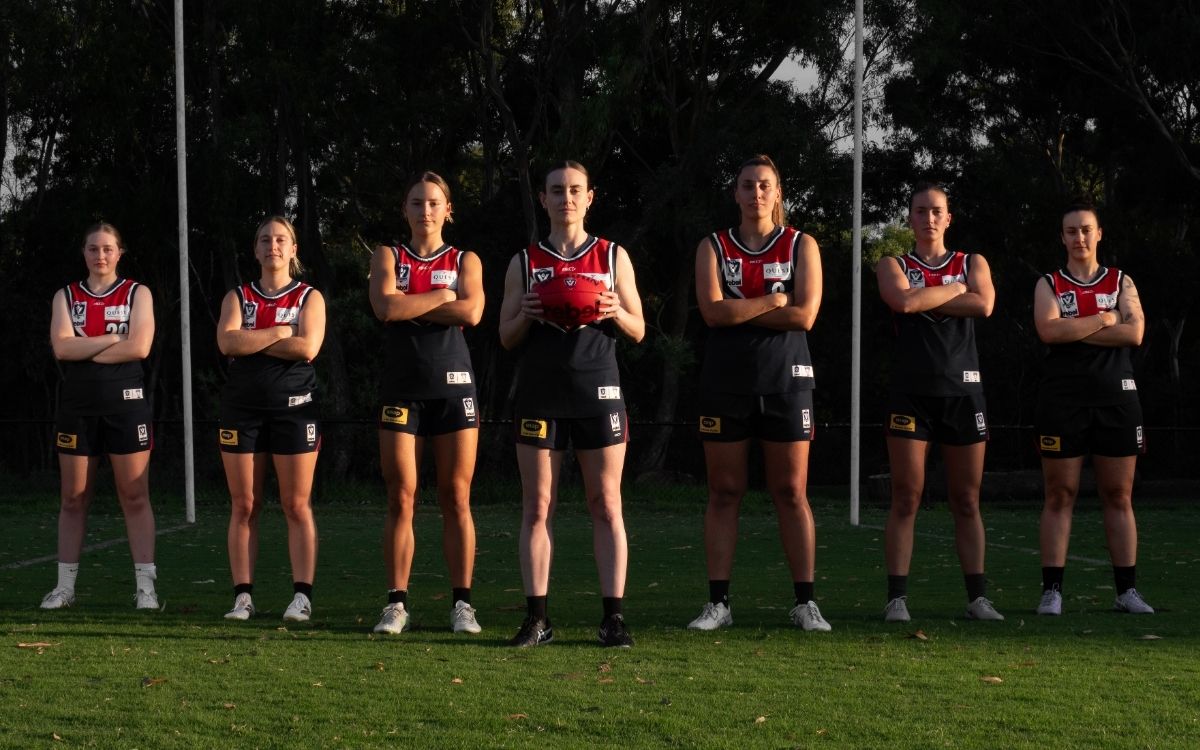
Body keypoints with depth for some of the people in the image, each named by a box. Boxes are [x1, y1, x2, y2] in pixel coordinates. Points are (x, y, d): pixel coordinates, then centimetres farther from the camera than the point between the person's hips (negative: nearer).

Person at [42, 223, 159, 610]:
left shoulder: (137, 294, 4)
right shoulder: (66, 296, 9)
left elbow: (139, 347, -11)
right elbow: (62, 347, -7)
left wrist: (84, 352, -8)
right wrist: (113, 337, -10)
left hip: (126, 402, -2)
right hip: (77, 405, 2)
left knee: (135, 497, -3)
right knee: (73, 499, 5)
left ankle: (145, 585, -2)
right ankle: (65, 585, 11)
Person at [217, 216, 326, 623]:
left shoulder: (309, 297, 6)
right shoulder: (238, 297, 12)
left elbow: (307, 347, -11)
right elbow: (228, 342, -7)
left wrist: (251, 341, -8)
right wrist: (279, 333, -9)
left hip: (293, 406, -2)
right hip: (242, 408, 2)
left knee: (296, 505, -3)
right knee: (244, 505, 1)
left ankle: (302, 596, -1)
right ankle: (242, 596, 4)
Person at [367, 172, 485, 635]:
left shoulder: (465, 261, 10)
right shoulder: (388, 257, 10)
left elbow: (471, 313, -10)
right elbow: (385, 307, -10)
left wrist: (411, 307, -8)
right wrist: (443, 295, -6)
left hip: (453, 387, 0)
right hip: (402, 389, 0)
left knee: (456, 499, -1)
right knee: (401, 500, -1)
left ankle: (462, 604, 3)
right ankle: (397, 604, 4)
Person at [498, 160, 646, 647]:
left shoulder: (613, 257, 9)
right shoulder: (524, 262, 9)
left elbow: (638, 332, 10)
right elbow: (506, 338, 10)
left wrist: (615, 312, -11)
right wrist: (526, 315, -10)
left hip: (597, 391, -1)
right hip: (539, 393, 1)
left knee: (606, 505, -1)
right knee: (537, 507, 0)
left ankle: (614, 617, 1)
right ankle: (536, 618, 3)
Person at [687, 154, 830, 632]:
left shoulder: (801, 246, 5)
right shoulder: (714, 247, 6)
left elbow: (804, 315, -9)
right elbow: (712, 311, -9)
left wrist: (739, 313, -9)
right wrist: (772, 301, -9)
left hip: (786, 379, -1)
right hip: (725, 381, 1)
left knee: (791, 492, 1)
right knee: (724, 492, 2)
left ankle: (805, 602, 6)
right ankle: (718, 602, 7)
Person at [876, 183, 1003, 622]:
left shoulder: (972, 263, 13)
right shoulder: (893, 266, 8)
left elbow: (983, 305, -8)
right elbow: (904, 301, -14)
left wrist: (925, 299, -7)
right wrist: (954, 290, -3)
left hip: (963, 389, 2)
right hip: (911, 391, -2)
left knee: (966, 500, 4)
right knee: (905, 499, -4)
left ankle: (977, 597, 8)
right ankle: (897, 597, -2)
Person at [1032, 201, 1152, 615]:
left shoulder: (1121, 282, 11)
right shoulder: (1049, 284, 8)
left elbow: (1134, 332, -7)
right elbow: (1049, 330, -12)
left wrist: (1074, 330, -9)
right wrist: (1103, 319, -7)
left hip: (1117, 398, 1)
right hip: (1062, 399, -1)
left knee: (1118, 496, 3)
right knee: (1059, 495, -1)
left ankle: (1127, 590, 6)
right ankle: (1052, 590, 0)